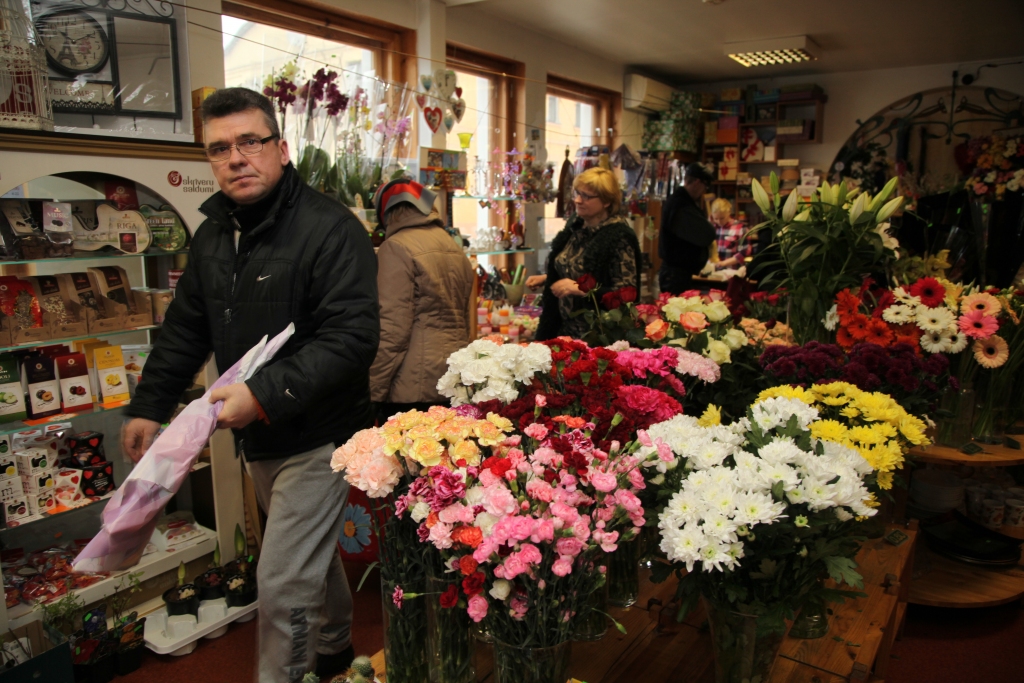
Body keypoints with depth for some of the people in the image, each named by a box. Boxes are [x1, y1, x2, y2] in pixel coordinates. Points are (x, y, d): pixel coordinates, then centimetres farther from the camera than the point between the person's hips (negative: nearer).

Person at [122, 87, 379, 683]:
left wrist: (266, 394, -31)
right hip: (258, 435, 8)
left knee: (283, 585, -3)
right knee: (312, 554, 26)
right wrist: (150, 406, 11)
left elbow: (352, 337, -27)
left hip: (316, 436, -8)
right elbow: (186, 330, 16)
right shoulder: (213, 236, 8)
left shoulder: (330, 228, -18)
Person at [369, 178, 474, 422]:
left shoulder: (397, 247, -10)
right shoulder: (454, 248, 13)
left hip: (416, 385, -7)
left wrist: (373, 391, -10)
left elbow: (392, 329, -15)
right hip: (454, 380, 8)